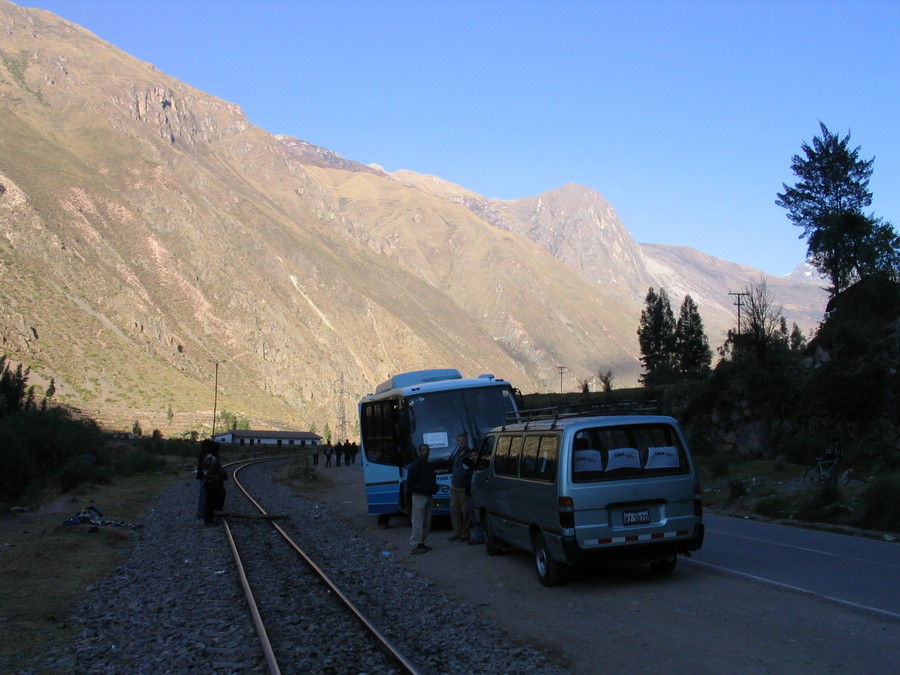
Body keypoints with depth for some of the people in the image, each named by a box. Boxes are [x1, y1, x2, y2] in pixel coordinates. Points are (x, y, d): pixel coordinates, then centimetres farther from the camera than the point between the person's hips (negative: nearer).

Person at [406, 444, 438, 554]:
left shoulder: (429, 466, 16)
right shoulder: (415, 466, -8)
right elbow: (410, 484, -13)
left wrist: (434, 488, 4)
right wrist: (423, 489, -19)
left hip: (428, 497, 8)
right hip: (418, 496, -8)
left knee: (426, 524, 10)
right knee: (418, 523, -9)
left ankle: (421, 543, 20)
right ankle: (414, 546, -7)